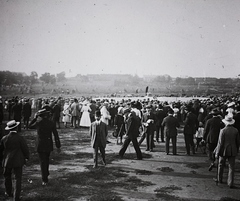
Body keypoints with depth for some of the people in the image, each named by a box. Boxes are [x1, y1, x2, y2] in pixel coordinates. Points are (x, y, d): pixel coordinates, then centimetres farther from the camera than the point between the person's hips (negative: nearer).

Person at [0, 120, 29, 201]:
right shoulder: (20, 138, -17)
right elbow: (25, 149, -10)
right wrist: (26, 157, 9)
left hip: (7, 161, 3)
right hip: (18, 161, -3)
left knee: (7, 176, 24)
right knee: (18, 179, 7)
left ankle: (8, 192, 39)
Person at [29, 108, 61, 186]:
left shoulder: (38, 123, -14)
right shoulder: (51, 123, -5)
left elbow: (30, 126, 8)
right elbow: (56, 135, -4)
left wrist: (35, 118, 10)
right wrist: (58, 146, 2)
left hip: (41, 145, -4)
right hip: (49, 145, 4)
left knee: (43, 162, 3)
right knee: (46, 160, 24)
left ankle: (45, 180, 4)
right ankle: (46, 174, 40)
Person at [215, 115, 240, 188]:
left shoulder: (223, 131, -15)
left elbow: (220, 143, -14)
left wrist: (217, 153, -7)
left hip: (224, 151, -2)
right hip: (233, 151, 3)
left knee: (221, 165, 17)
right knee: (231, 167, 7)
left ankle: (219, 179, 29)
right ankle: (231, 183, 4)